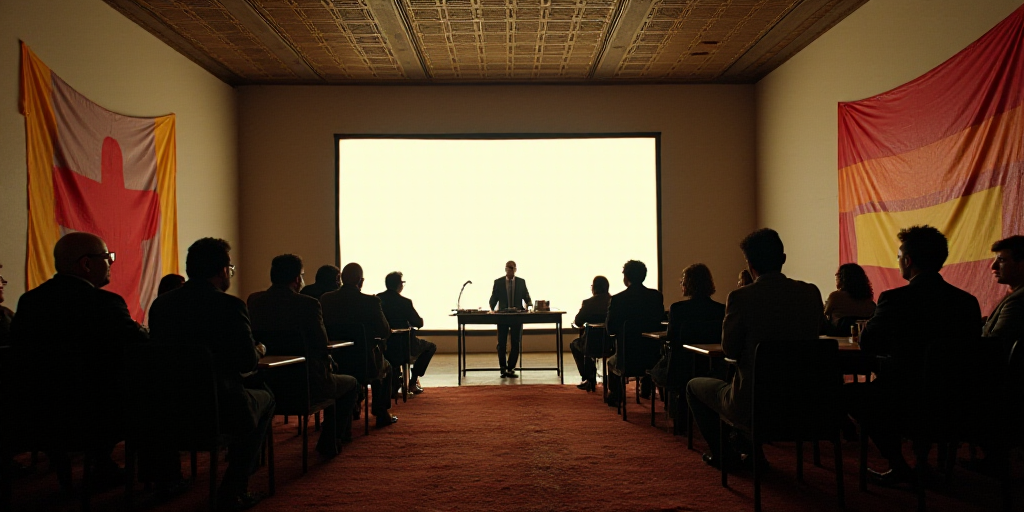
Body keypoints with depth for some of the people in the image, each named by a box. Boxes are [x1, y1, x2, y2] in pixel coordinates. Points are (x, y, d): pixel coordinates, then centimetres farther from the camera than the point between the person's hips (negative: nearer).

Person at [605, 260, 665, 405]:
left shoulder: (616, 299, -13)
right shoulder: (657, 296, -3)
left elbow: (610, 329, -6)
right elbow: (660, 320, 11)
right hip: (653, 356, 3)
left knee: (611, 361, 31)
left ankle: (614, 396, 39)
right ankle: (646, 390, 49)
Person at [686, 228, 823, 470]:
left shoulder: (740, 297, -20)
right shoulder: (811, 293, -5)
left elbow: (730, 350, -10)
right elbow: (810, 339, 8)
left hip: (751, 404, -6)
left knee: (694, 386, 23)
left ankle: (721, 453, 33)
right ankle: (753, 450, 43)